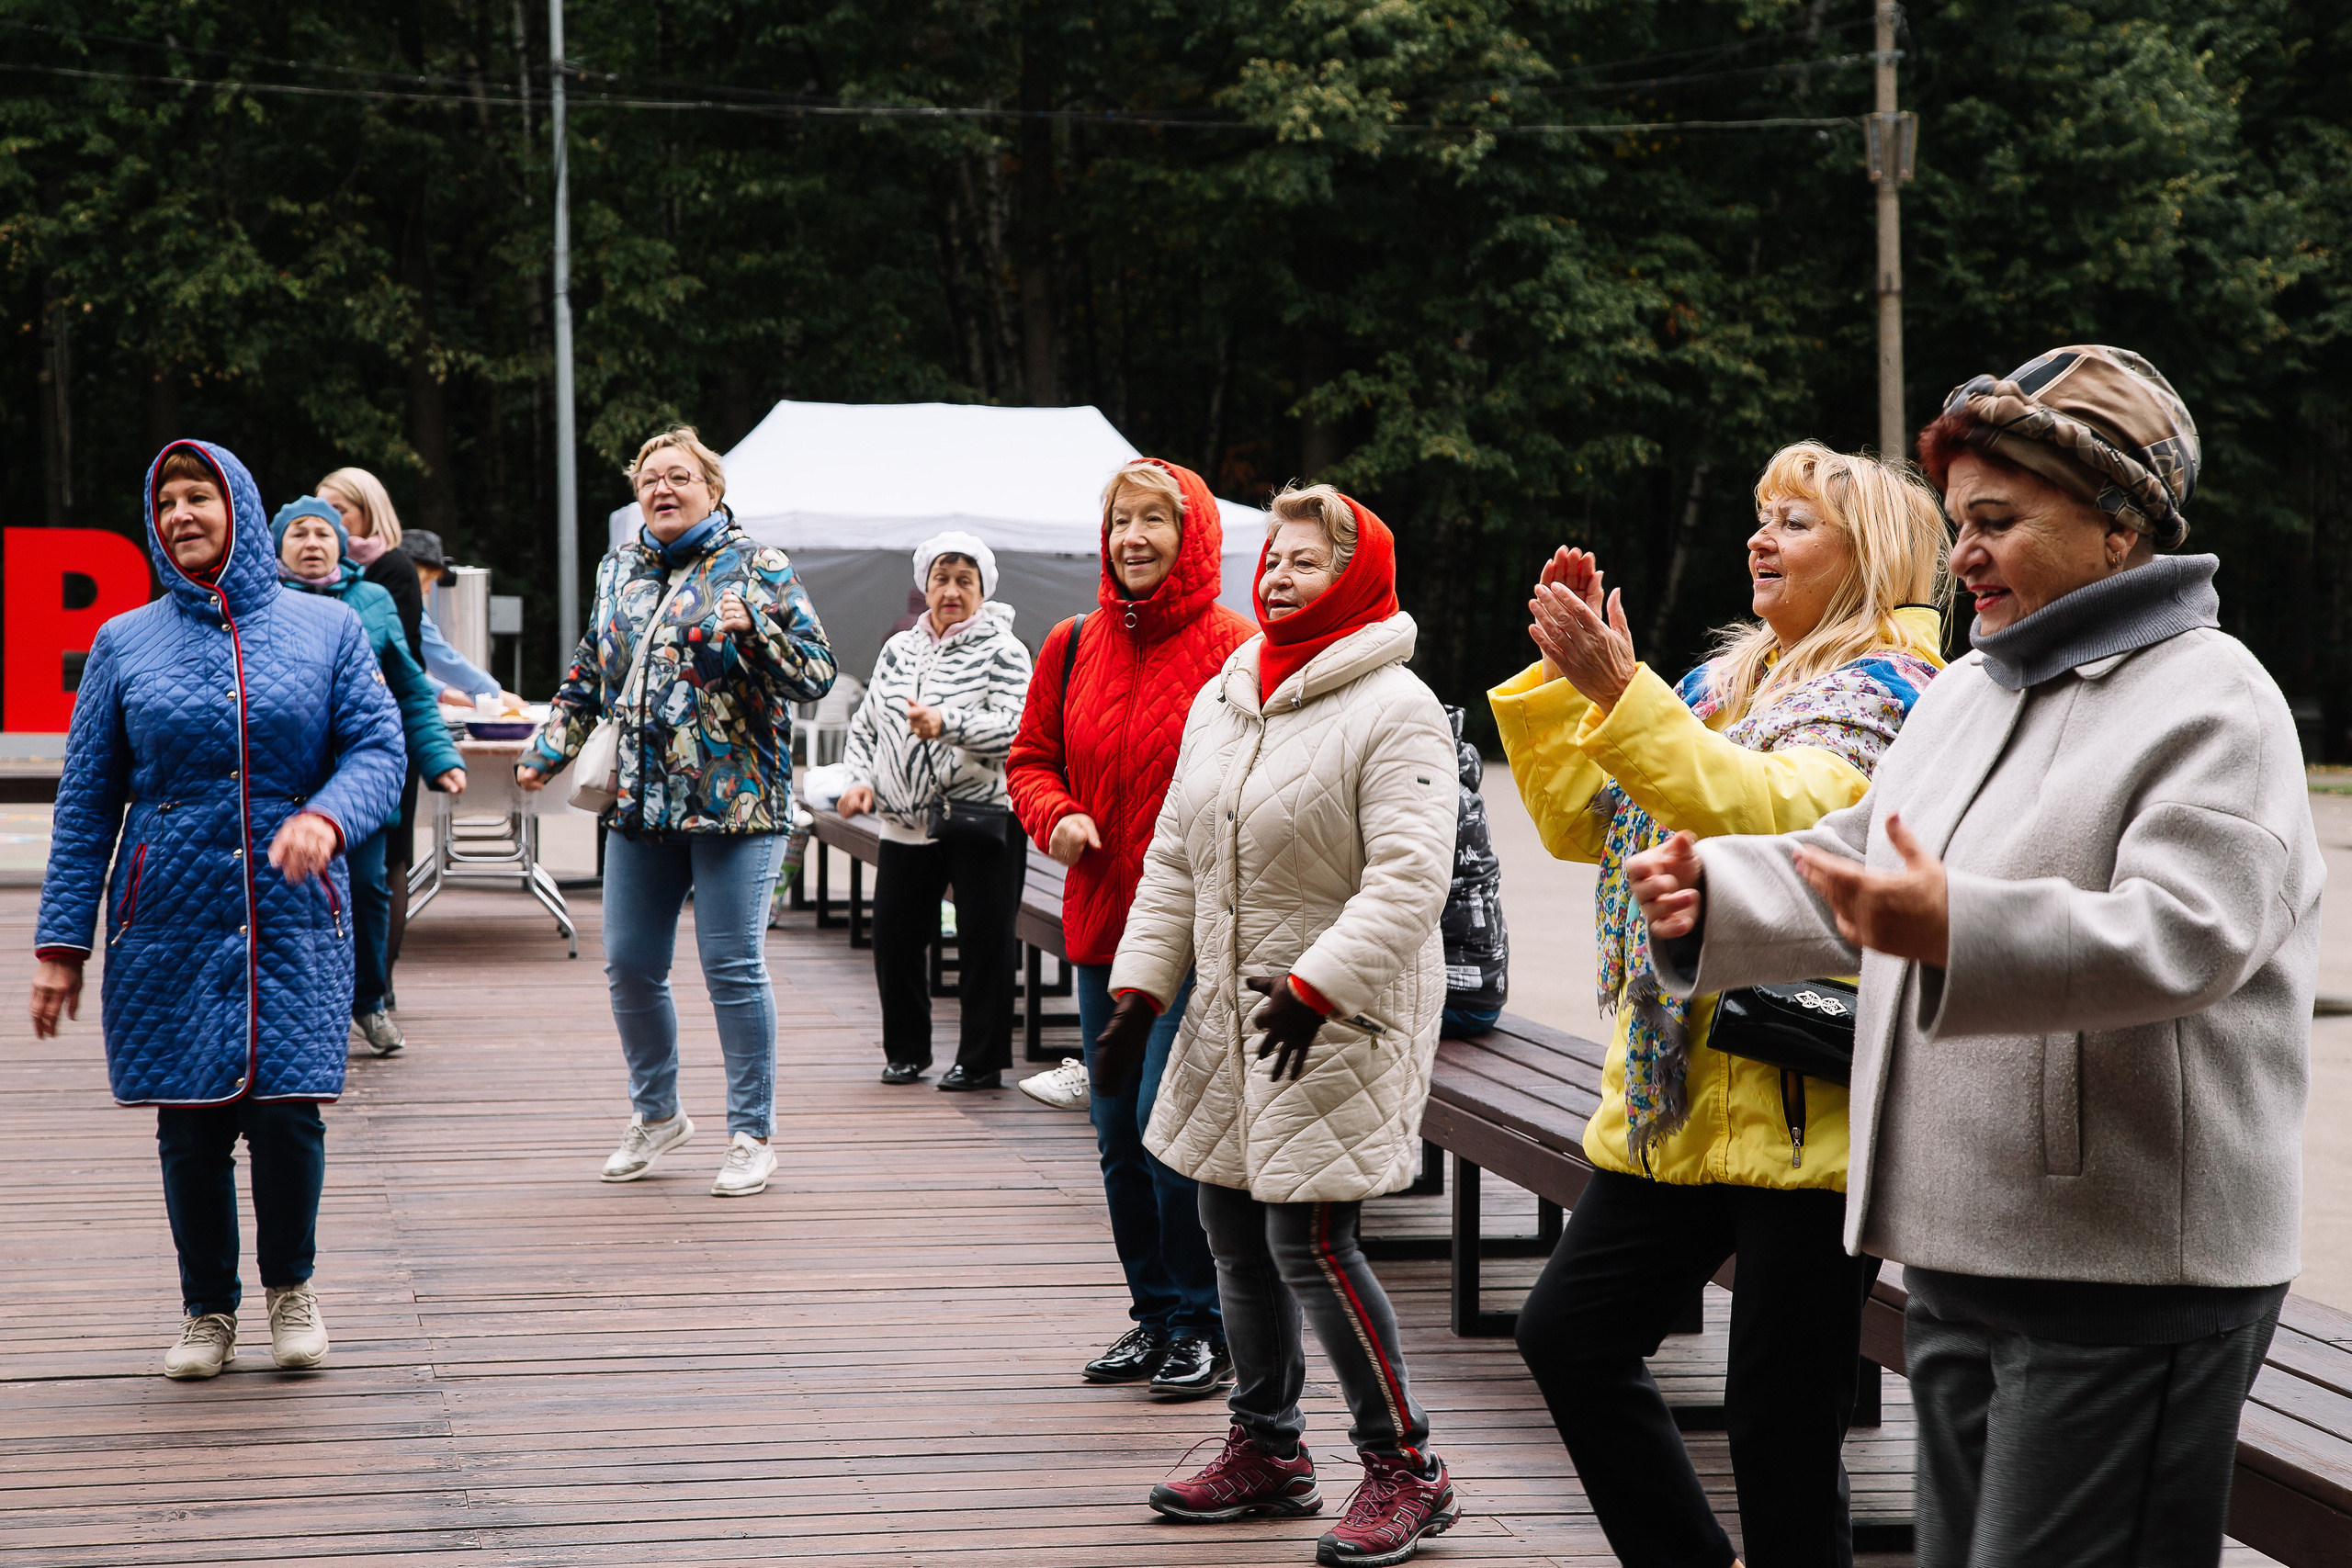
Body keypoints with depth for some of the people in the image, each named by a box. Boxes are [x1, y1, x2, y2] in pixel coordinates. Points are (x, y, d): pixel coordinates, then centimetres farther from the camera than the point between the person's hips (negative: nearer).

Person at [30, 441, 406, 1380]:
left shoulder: (326, 629, 6)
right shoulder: (125, 644, 7)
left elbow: (379, 748, 0)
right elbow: (86, 801, 7)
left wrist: (327, 816, -22)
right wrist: (62, 943, 1)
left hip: (294, 923, -1)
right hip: (169, 924, 1)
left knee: (287, 1116, -7)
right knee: (190, 1126, 3)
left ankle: (291, 1286, 20)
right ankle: (208, 1309, 23)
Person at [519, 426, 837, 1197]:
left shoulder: (756, 568, -3)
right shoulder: (618, 569, 14)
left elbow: (816, 673, -9)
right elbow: (588, 675, 25)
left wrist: (752, 628, -23)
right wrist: (548, 750, 19)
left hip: (733, 804, -6)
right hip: (640, 803, 6)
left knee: (733, 969, -5)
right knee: (628, 965, 9)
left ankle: (751, 1135, 6)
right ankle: (656, 1113, 29)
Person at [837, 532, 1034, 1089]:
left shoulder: (1002, 651, -2)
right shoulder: (897, 651, 15)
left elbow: (1017, 729, -16)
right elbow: (865, 725, 21)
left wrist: (947, 725, -29)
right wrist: (859, 780, 3)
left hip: (981, 818, -5)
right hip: (906, 823, 5)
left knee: (983, 941, -2)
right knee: (893, 938, 5)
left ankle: (982, 1060, 9)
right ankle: (906, 1052, 22)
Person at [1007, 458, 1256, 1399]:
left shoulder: (1233, 651, -9)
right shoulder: (1073, 647, 8)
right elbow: (1032, 756, 17)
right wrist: (1055, 814, -4)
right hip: (1101, 927, 6)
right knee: (1119, 1132, 12)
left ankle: (1202, 1326, 4)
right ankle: (1156, 1317, 25)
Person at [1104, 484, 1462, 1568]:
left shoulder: (1393, 711, -13)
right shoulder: (1221, 699, 12)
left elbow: (1410, 879, -22)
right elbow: (1174, 859, 15)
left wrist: (1316, 989, -28)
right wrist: (1137, 992, 9)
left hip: (1342, 1020, -8)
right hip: (1231, 1012, 8)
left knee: (1309, 1238, -11)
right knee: (1234, 1227, 12)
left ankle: (1405, 1471, 0)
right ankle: (1266, 1453, 26)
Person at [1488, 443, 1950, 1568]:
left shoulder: (1886, 689, -7)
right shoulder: (1727, 681, 18)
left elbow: (1776, 811, -26)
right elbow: (1584, 821, 16)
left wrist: (1621, 694, -32)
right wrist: (1562, 672, 4)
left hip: (1800, 1106, -9)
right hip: (1676, 1095, 9)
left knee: (1780, 1431, -6)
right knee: (1570, 1331, 12)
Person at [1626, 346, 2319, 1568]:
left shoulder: (2211, 704, -9)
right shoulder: (1966, 694, 18)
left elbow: (2179, 935, -23)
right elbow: (1840, 871, 23)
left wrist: (1954, 929, -37)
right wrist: (1709, 894, 2)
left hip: (2130, 1281, -9)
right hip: (1960, 1258, 9)